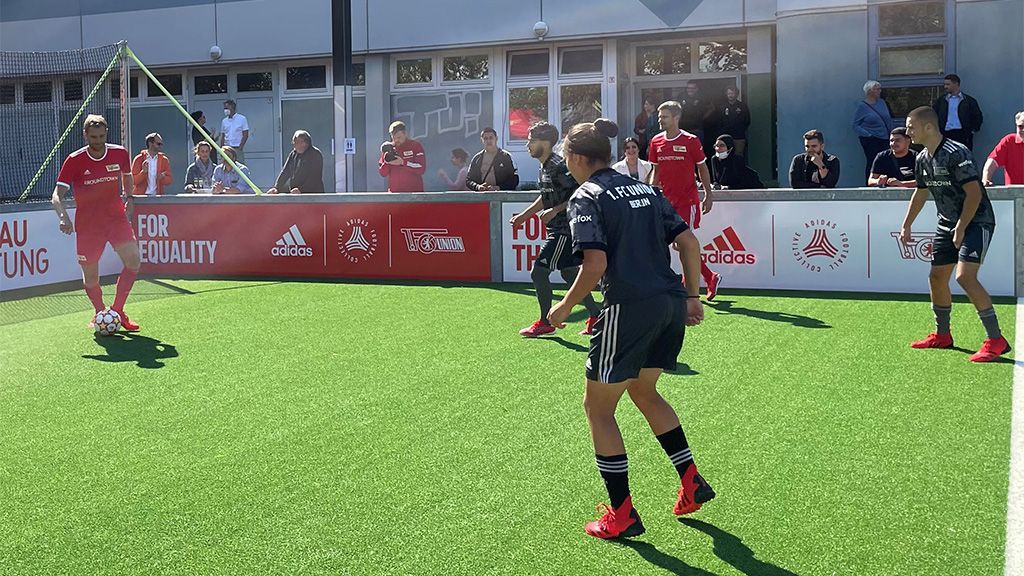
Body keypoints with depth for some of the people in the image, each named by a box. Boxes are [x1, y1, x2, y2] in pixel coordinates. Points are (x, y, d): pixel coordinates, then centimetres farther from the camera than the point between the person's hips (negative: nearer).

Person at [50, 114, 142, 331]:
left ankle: (117, 310, -1)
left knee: (133, 261, -16)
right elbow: (57, 195, -15)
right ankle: (100, 312, 31)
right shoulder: (74, 160, -11)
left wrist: (128, 196, 9)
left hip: (116, 217, 2)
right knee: (90, 276, 4)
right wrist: (64, 217, -32)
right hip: (87, 223, -2)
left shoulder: (120, 153, -3)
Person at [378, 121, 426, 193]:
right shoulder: (388, 148, 9)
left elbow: (421, 169, -11)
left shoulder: (415, 146, -1)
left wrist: (403, 162, -19)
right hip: (394, 192, 3)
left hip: (414, 192, -2)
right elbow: (383, 173, 9)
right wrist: (387, 162, -12)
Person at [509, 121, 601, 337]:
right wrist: (523, 215, 24)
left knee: (539, 272, -6)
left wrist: (555, 211, -23)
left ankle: (545, 322, 6)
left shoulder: (558, 166, -18)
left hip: (564, 229, -10)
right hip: (558, 228, 10)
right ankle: (596, 316, 19)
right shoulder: (544, 166, 13)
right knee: (569, 273, 14)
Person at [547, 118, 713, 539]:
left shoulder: (586, 197, -5)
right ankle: (691, 481, 27)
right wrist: (691, 297, 17)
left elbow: (595, 264, -16)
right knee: (643, 391, 28)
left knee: (598, 406, 7)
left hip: (629, 308, -8)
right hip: (671, 305, 8)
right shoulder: (644, 189, 16)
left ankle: (622, 514, 10)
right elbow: (689, 243, 11)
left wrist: (565, 307, -3)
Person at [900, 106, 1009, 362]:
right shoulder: (923, 159, 7)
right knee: (937, 277, 11)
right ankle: (942, 335, 28)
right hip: (947, 223, 9)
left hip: (976, 221, -9)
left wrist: (960, 228, -23)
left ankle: (996, 340, -17)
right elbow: (920, 193, 21)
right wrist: (906, 225, 20)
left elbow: (974, 193, -23)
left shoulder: (956, 153, -21)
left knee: (965, 276, -22)